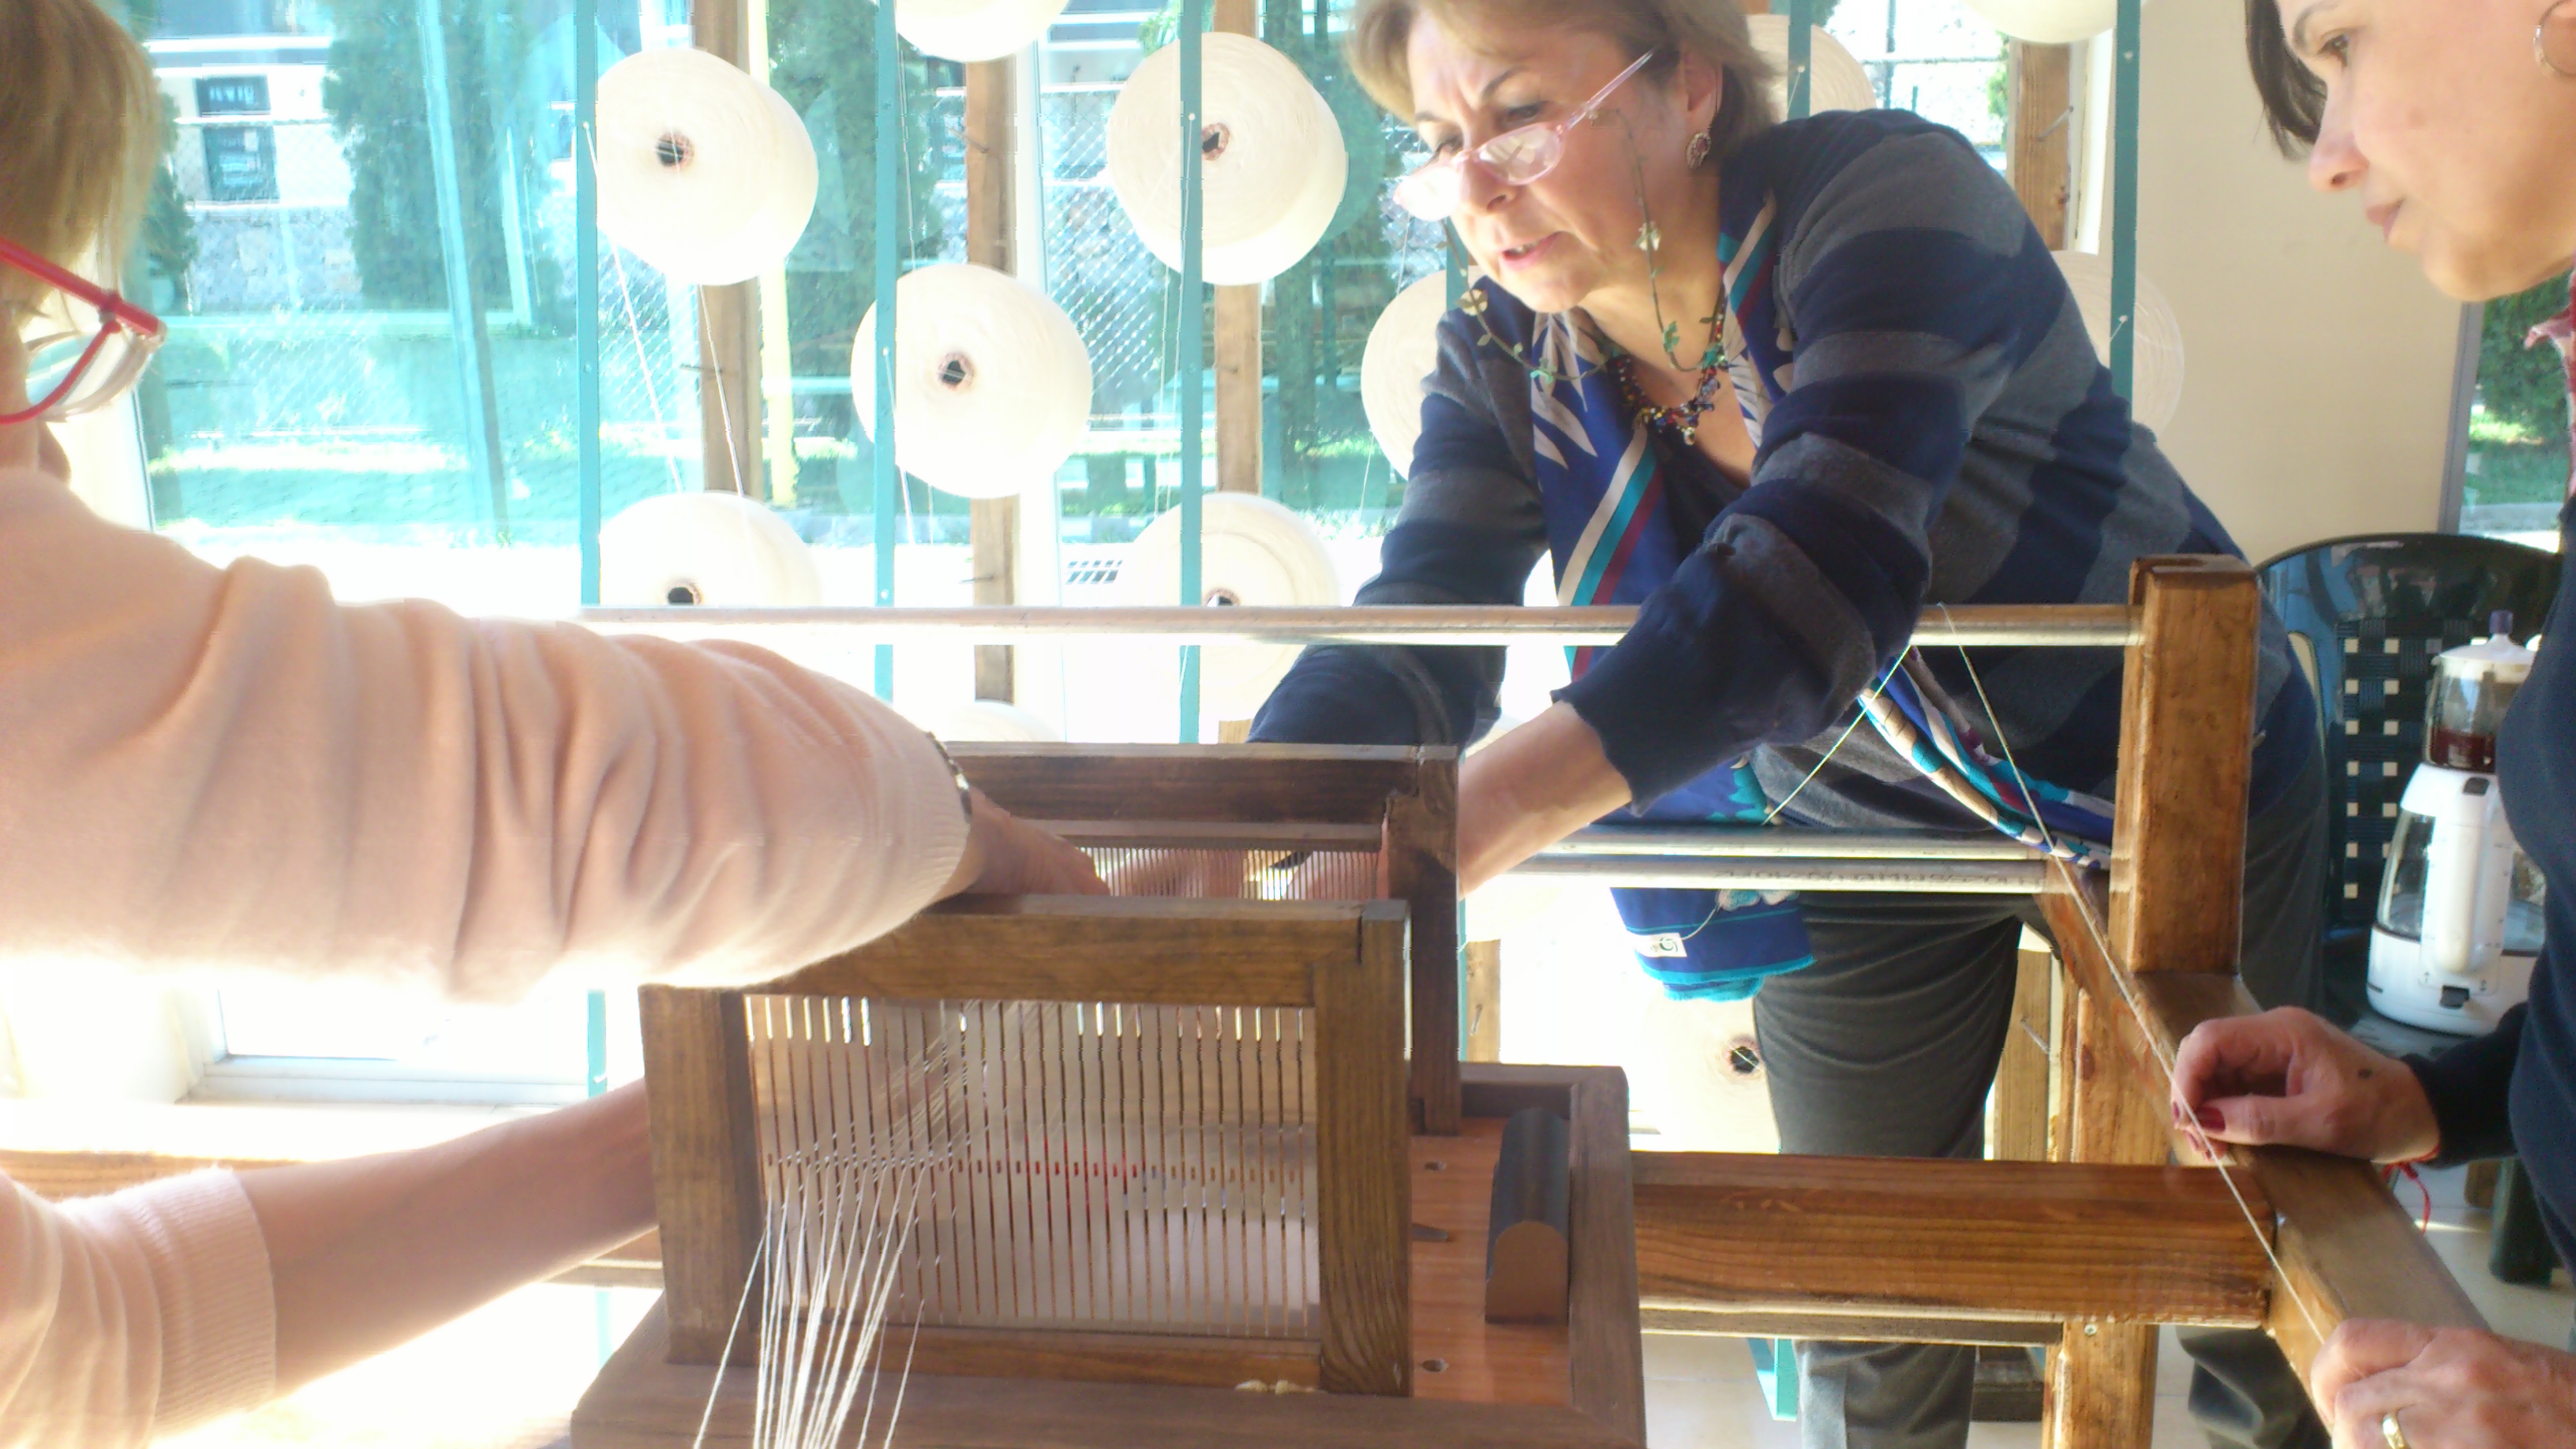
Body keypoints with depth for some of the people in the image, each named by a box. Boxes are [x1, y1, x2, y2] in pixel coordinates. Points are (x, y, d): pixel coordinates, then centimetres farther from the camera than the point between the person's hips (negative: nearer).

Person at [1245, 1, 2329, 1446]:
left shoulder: (1885, 194, -30)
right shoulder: (1505, 359, -13)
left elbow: (1827, 566, -45)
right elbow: (1414, 643, -21)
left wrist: (1500, 805, -57)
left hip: (2177, 781, -3)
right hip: (1864, 840, 4)